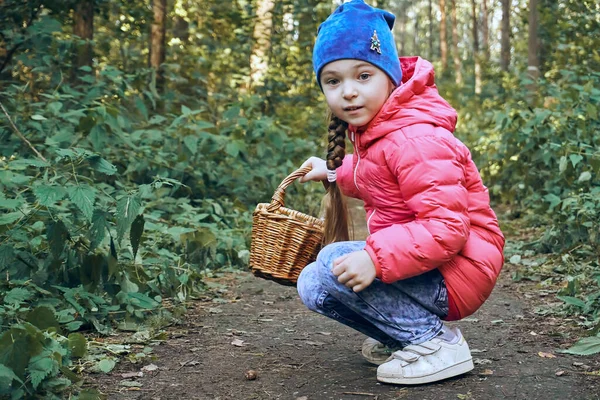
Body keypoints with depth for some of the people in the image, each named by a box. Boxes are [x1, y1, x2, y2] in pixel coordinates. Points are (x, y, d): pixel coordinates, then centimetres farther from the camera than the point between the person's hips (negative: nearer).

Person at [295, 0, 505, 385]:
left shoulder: (414, 141, -24)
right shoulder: (374, 131, 6)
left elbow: (447, 228, -30)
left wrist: (376, 258, -38)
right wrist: (333, 171, 30)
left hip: (457, 273, -10)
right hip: (417, 263, 10)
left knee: (335, 265, -24)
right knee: (313, 286, 4)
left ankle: (435, 343, -14)